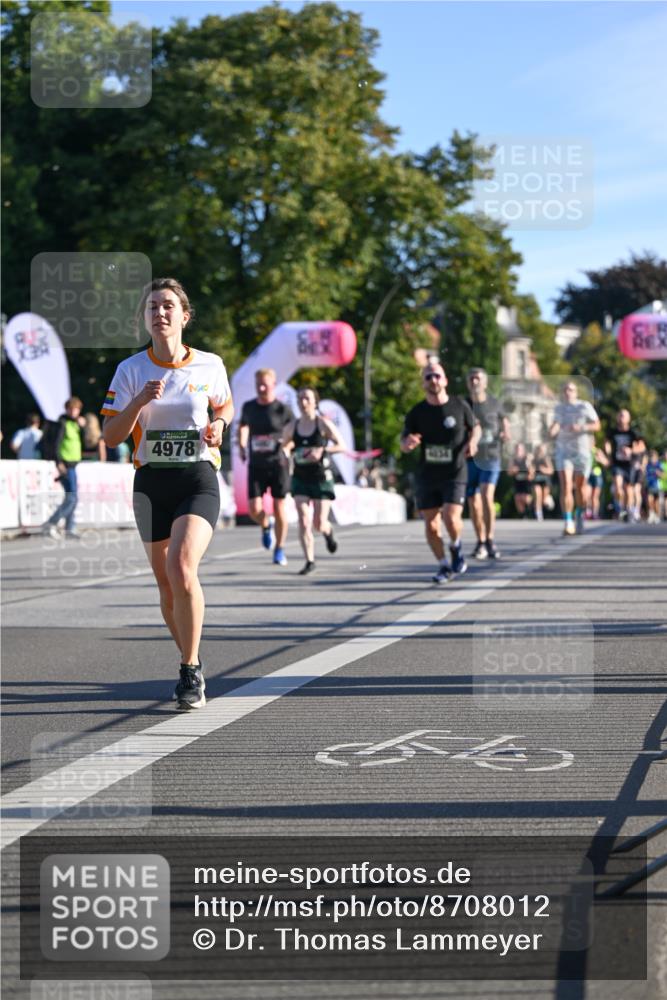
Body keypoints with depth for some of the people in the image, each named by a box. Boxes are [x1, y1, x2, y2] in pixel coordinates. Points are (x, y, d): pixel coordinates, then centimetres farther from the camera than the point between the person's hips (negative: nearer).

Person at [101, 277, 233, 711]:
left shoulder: (210, 365, -1)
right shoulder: (131, 370, -1)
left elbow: (225, 406, 19)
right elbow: (110, 437, -3)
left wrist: (218, 424, -3)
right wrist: (139, 402, -19)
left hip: (198, 479, -2)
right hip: (151, 483, 2)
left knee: (181, 567, -24)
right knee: (166, 584, 8)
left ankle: (190, 673, -14)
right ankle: (193, 663, 31)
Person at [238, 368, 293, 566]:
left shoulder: (282, 409, -6)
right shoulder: (248, 407, 4)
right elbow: (243, 425, 24)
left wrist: (286, 446, -8)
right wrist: (242, 446, 11)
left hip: (278, 464, -2)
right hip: (256, 465, 2)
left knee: (279, 507, 1)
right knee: (254, 509, -8)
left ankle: (280, 550, 16)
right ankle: (266, 525, 28)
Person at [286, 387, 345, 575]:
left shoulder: (324, 424, -6)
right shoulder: (293, 427, 4)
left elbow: (341, 446, -7)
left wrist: (322, 450, -20)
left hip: (321, 477, -2)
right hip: (300, 478, 2)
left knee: (319, 524, -2)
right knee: (303, 521, -10)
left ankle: (328, 531, 36)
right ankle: (309, 561, -3)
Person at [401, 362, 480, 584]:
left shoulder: (459, 406, -1)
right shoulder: (417, 412, 0)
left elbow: (475, 427, 15)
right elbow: (403, 444, 3)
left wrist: (473, 441, -7)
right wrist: (408, 443, -21)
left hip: (455, 473, -2)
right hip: (427, 474, 2)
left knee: (451, 517, -19)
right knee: (431, 524, 3)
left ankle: (456, 548, 13)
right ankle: (444, 566, 21)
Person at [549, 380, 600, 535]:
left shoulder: (584, 406, -2)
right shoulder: (559, 408, 7)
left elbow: (596, 425, -2)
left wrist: (581, 427, -19)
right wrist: (552, 431, -4)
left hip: (582, 452, -1)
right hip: (563, 452, 1)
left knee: (580, 487, 8)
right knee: (565, 486, -15)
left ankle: (579, 515, 36)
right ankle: (568, 523, -18)